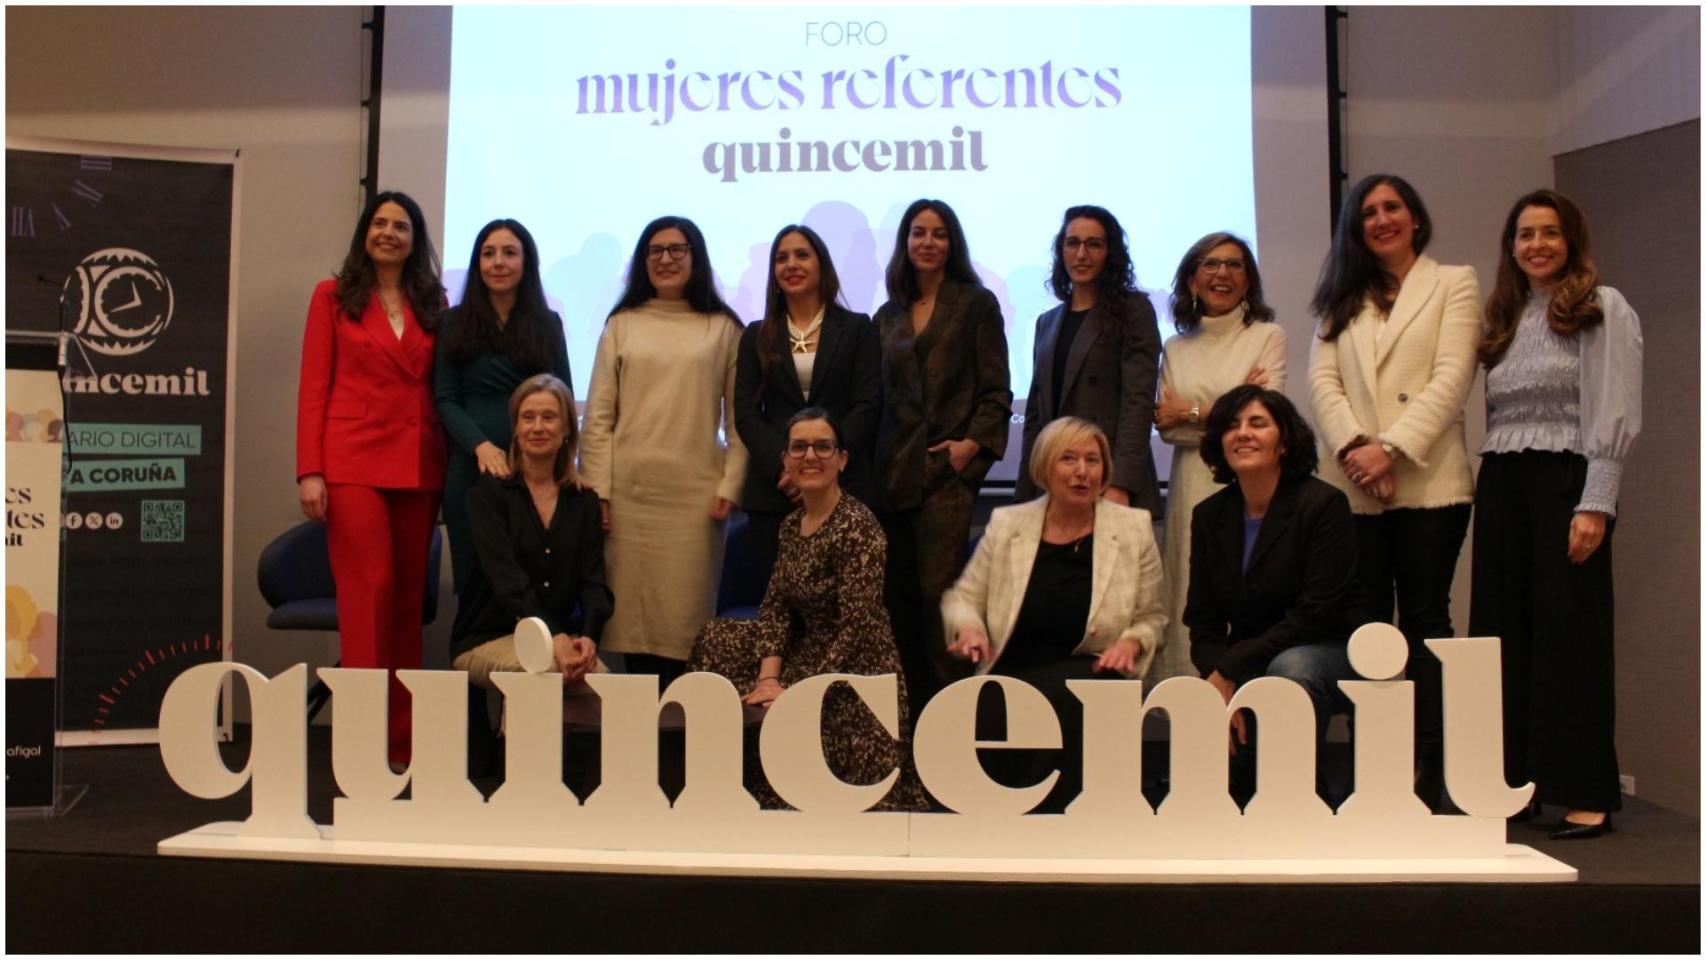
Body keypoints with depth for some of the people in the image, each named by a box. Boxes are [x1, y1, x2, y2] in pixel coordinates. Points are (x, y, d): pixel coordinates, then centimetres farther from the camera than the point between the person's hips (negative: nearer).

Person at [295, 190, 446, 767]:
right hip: (353, 461, -3)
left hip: (418, 466, 3)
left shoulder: (432, 303, 15)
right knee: (369, 590, -11)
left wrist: (455, 459, 1)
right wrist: (309, 471, -7)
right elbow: (313, 386, 3)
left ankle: (401, 742, 12)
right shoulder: (333, 296, 8)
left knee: (409, 596, 4)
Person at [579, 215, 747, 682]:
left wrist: (730, 486, -4)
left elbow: (739, 417, 5)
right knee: (633, 608, 1)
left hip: (695, 493, -1)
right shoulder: (622, 325, 9)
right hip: (630, 490, 1)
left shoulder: (723, 328, 7)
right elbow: (598, 417, 6)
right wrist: (597, 490, -1)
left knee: (686, 613, -1)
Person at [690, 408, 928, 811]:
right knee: (716, 642, 4)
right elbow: (776, 608, 5)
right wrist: (769, 677, -10)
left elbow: (856, 627, -22)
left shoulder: (858, 525, -18)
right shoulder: (791, 524, 7)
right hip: (807, 655, 8)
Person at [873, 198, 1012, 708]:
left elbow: (996, 393, 0)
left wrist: (973, 443, -14)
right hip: (893, 471, 5)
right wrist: (876, 463, 6)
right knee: (897, 599, 4)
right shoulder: (888, 316, 17)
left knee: (937, 593, -11)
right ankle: (910, 709, 12)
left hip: (946, 469, -5)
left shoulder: (976, 304, 5)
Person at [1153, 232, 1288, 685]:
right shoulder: (1176, 348, 15)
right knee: (1192, 601, -1)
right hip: (1192, 489, 3)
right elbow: (1166, 426, 5)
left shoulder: (1268, 336, 6)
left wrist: (1194, 413, -1)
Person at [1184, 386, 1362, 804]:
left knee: (1289, 668, -38)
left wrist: (1229, 670, -20)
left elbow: (1318, 615, -19)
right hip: (1249, 669, 4)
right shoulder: (1209, 515, 3)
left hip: (1329, 654, -4)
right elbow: (1203, 622, 2)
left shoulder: (1323, 503, -13)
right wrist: (1222, 690, -17)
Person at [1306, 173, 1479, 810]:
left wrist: (1391, 448, -15)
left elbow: (1451, 378, -4)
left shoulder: (1453, 284, 8)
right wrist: (1352, 446, -10)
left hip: (1429, 479, -3)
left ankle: (1427, 771, 2)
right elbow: (1323, 379, 7)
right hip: (1357, 486, 3)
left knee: (1425, 619, -1)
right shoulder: (1343, 299, 19)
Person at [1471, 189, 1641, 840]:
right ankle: (1514, 781, 13)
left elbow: (1616, 416, -9)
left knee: (1570, 633, -4)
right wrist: (1489, 491, 7)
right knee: (1504, 633, 6)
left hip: (1564, 482, -6)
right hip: (1501, 486, 6)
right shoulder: (1503, 318, 18)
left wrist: (1595, 505, -16)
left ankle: (1587, 796, 3)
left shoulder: (1603, 308, 0)